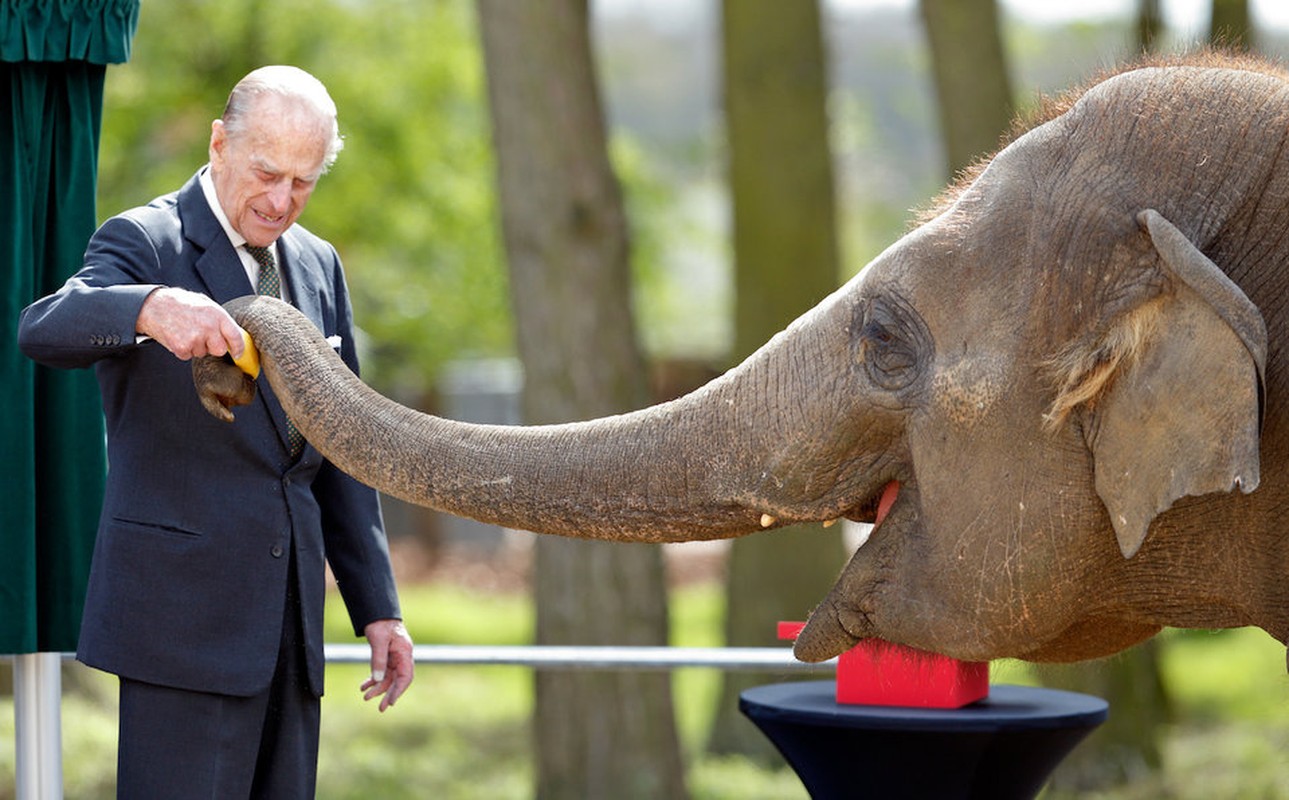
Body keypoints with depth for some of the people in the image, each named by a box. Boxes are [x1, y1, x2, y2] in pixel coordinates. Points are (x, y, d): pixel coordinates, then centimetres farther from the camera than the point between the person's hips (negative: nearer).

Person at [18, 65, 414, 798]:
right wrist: (150, 306, -46)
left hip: (289, 614, 7)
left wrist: (377, 605, 14)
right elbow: (42, 331, -26)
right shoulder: (144, 242, -5)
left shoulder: (318, 265, 15)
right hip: (184, 613, -6)